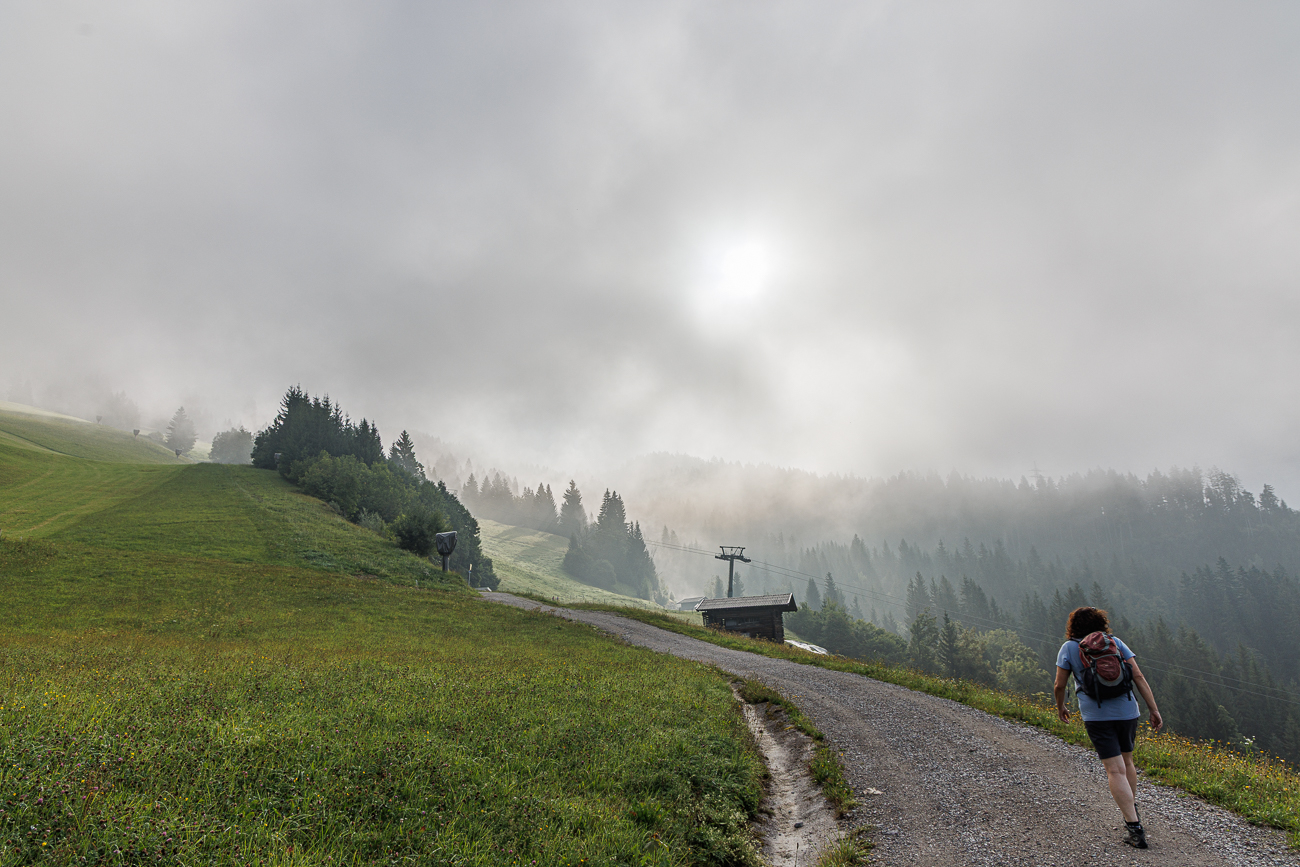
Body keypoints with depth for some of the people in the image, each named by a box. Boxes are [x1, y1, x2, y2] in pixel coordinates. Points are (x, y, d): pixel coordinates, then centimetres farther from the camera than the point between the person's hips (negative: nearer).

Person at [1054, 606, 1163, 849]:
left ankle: (1135, 828, -10)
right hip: (1127, 711, 4)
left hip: (1096, 715, -4)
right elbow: (1139, 677, 0)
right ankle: (1132, 809, 35)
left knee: (1115, 770, -4)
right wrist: (1154, 710, 3)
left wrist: (1060, 707, 20)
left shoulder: (1069, 648, 3)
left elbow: (1059, 686, 3)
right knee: (1126, 761, 24)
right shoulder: (1115, 642, 9)